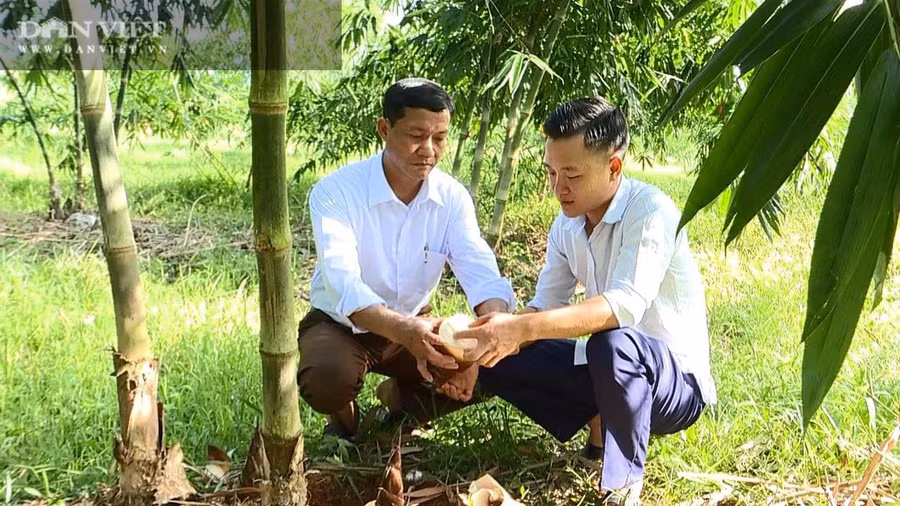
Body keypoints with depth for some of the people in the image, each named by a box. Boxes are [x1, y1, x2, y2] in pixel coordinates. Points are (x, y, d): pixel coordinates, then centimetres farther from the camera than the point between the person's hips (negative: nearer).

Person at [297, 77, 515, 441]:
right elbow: (343, 287, -37)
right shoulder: (335, 192, -24)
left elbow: (483, 277, -22)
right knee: (327, 378, -37)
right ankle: (344, 416, 3)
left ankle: (401, 400, 12)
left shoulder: (452, 197, -11)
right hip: (341, 325, -4)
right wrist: (405, 330, -57)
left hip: (414, 326, 4)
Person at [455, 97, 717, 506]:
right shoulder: (566, 225, -1)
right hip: (610, 366, 7)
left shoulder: (651, 212, -24)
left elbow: (625, 305, -38)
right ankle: (601, 424, 3)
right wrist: (488, 342, -19)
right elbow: (545, 307, 0)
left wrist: (521, 328, -46)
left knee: (611, 343, -40)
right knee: (496, 359, -6)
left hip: (676, 381, -7)